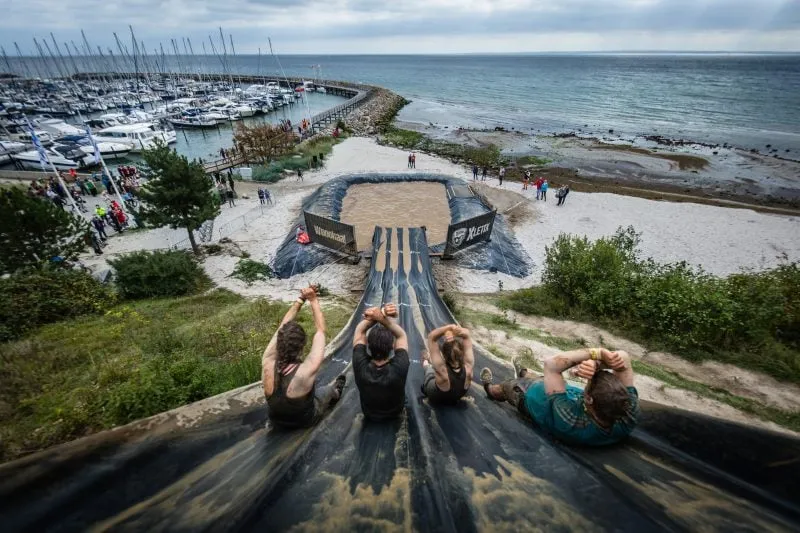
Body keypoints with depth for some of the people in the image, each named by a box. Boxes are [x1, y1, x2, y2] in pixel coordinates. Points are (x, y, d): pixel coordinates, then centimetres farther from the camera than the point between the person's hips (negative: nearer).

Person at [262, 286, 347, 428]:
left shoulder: (267, 363, -30)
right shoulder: (306, 371, -40)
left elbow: (282, 327, -17)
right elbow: (320, 331, -29)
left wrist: (300, 300, -16)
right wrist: (313, 300, -22)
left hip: (276, 420, 3)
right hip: (305, 420, -3)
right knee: (329, 390, 26)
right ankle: (335, 392, 58)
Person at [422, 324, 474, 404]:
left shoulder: (442, 371, -47)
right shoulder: (468, 370, -38)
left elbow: (431, 337, -45)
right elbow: (466, 335, -31)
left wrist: (449, 327, -52)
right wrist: (455, 329, -51)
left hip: (435, 398, -2)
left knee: (429, 368, 27)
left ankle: (426, 364, 62)